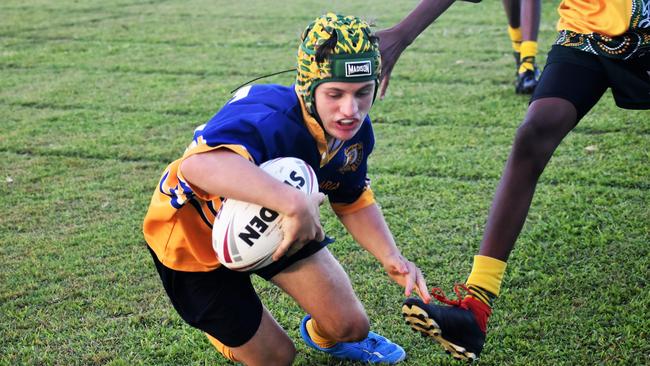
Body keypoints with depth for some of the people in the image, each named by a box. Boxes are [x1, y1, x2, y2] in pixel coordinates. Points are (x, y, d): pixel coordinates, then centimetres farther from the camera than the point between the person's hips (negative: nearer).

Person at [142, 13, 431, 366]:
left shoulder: (355, 130, -16)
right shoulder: (269, 119, -44)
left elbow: (354, 202, 1)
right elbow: (198, 165, -65)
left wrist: (391, 257, -16)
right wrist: (293, 202, -72)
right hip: (195, 237, -6)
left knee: (351, 326, 7)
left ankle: (321, 335, 46)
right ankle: (224, 331, 39)